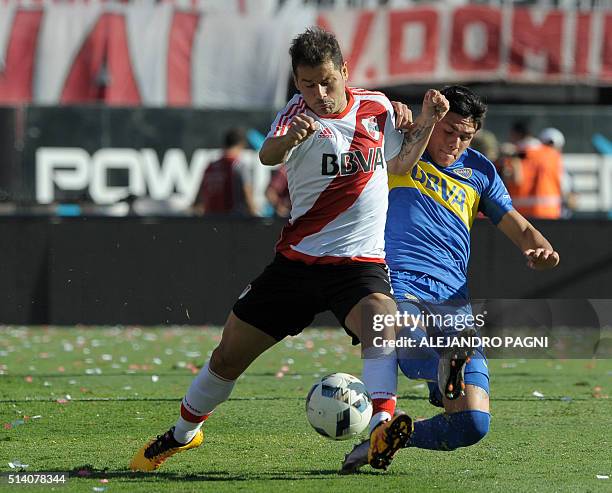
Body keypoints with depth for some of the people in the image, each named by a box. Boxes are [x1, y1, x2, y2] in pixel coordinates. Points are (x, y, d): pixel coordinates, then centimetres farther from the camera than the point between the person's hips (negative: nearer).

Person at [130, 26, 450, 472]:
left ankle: (381, 428, -50)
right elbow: (268, 154, -32)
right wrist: (288, 139, -55)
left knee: (381, 319, -34)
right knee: (230, 353, 7)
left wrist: (427, 125, 7)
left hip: (360, 263, 0)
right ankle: (184, 432, 32)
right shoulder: (298, 115, -8)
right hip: (298, 261, 0)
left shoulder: (376, 106, 4)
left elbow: (399, 164, 24)